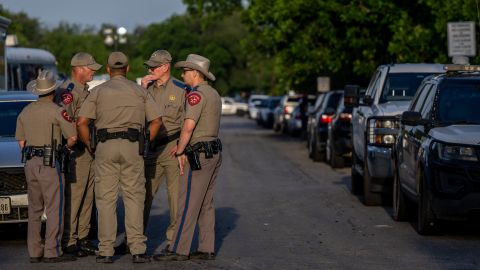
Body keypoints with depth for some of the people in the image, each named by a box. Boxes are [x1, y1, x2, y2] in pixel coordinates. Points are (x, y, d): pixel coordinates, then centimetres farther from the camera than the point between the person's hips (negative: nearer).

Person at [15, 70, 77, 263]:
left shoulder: (25, 112, 12)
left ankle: (34, 252, 10)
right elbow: (73, 137, -9)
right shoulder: (56, 110, -8)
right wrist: (66, 147, 11)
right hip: (49, 163, -7)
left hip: (30, 163, 7)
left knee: (34, 209, 11)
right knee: (54, 208, -4)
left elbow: (21, 142, 14)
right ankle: (52, 252, -8)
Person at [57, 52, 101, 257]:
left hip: (90, 151, 9)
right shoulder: (68, 91, -12)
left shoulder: (86, 91, 19)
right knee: (73, 198, -7)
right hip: (76, 153, -9)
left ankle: (82, 238, 19)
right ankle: (69, 242, -4)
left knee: (87, 197, 12)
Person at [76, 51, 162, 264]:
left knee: (106, 199, 3)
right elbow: (156, 121, 5)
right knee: (134, 198, 3)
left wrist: (88, 146, 9)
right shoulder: (139, 90, 11)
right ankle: (138, 250, -2)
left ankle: (106, 251, 2)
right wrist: (145, 143, 13)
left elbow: (81, 122, -3)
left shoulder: (98, 91, 7)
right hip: (132, 145, 1)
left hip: (105, 146, 0)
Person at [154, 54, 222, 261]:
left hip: (199, 153, -10)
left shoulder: (196, 94, -14)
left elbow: (188, 126, -22)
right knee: (206, 204, 11)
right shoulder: (214, 94, 16)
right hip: (214, 152, 10)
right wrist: (183, 148, 10)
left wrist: (180, 152, -13)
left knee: (187, 203, -8)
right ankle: (207, 249, 11)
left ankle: (178, 250, -7)